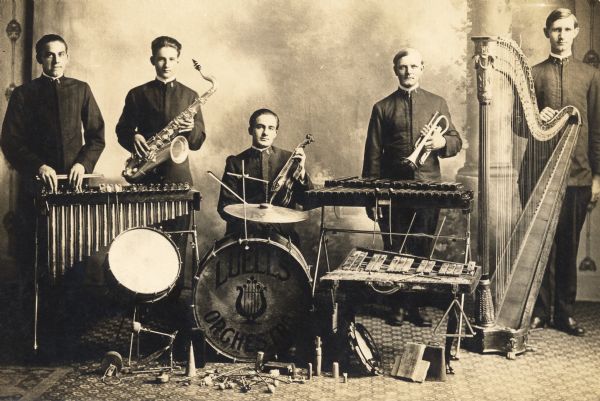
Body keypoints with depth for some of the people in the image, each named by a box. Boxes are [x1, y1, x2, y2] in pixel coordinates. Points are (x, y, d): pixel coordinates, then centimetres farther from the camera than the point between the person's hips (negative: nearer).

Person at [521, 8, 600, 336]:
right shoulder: (533, 74, 9)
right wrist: (537, 119, -15)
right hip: (538, 171, -1)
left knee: (568, 245, 5)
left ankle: (565, 313, 15)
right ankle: (538, 310, 11)